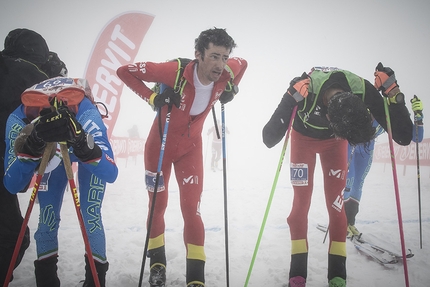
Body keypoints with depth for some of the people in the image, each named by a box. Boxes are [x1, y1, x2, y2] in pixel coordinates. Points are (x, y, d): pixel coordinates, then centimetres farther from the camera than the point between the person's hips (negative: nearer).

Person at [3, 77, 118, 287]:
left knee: (90, 216, -12)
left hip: (89, 150, -2)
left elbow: (110, 174, -47)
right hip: (49, 153, 2)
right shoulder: (18, 119, -36)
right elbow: (12, 186, -34)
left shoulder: (87, 114, -43)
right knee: (48, 216, -5)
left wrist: (80, 140, -63)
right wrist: (30, 148, -52)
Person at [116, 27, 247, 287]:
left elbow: (243, 63, 9)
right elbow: (124, 71, -23)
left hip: (191, 148, 3)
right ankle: (157, 264, 33)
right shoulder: (175, 71, -32)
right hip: (160, 145, -2)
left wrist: (230, 90, -4)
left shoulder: (228, 72, -17)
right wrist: (153, 98, -31)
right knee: (158, 207, 10)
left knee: (191, 210, -4)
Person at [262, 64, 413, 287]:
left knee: (336, 203, -6)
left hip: (333, 142, 1)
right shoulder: (305, 88, -42)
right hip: (304, 137, -1)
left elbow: (403, 136, -31)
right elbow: (269, 139, -42)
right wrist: (291, 100, -54)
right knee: (301, 202, -6)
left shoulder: (364, 90, -36)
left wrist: (393, 94, -42)